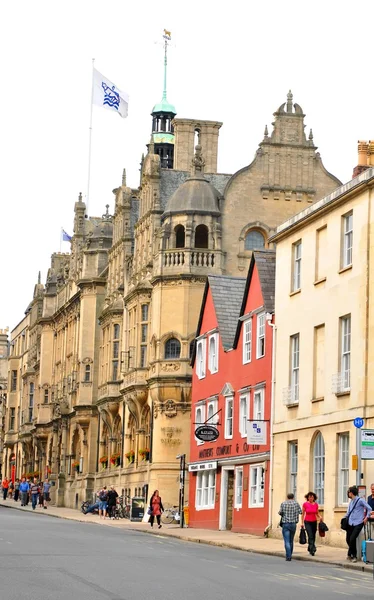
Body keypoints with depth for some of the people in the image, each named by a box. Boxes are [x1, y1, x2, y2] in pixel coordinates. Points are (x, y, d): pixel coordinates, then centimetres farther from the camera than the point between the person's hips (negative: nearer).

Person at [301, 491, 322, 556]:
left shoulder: (316, 504, 3)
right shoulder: (305, 504, -5)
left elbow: (317, 513, 11)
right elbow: (303, 514, 1)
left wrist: (320, 517, -10)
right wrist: (302, 523, -2)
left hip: (314, 522, 3)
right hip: (307, 522, -3)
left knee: (313, 537, 6)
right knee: (310, 536, -17)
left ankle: (310, 549, 23)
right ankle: (313, 549, -22)